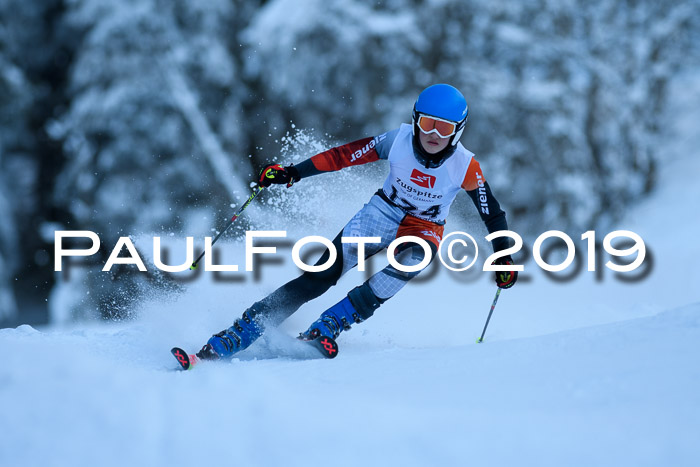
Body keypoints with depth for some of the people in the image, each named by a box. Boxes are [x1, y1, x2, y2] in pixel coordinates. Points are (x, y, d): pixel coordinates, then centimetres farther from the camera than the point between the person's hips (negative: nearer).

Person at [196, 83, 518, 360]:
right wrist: (294, 172, -16)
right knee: (322, 275, -17)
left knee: (412, 259, -37)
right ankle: (239, 333, -18)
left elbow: (492, 214, -8)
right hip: (383, 212, 0)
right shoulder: (399, 141, -18)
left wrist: (503, 257, -14)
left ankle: (329, 326, -33)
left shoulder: (465, 167, -20)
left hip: (425, 229, 0)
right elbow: (346, 155, -12)